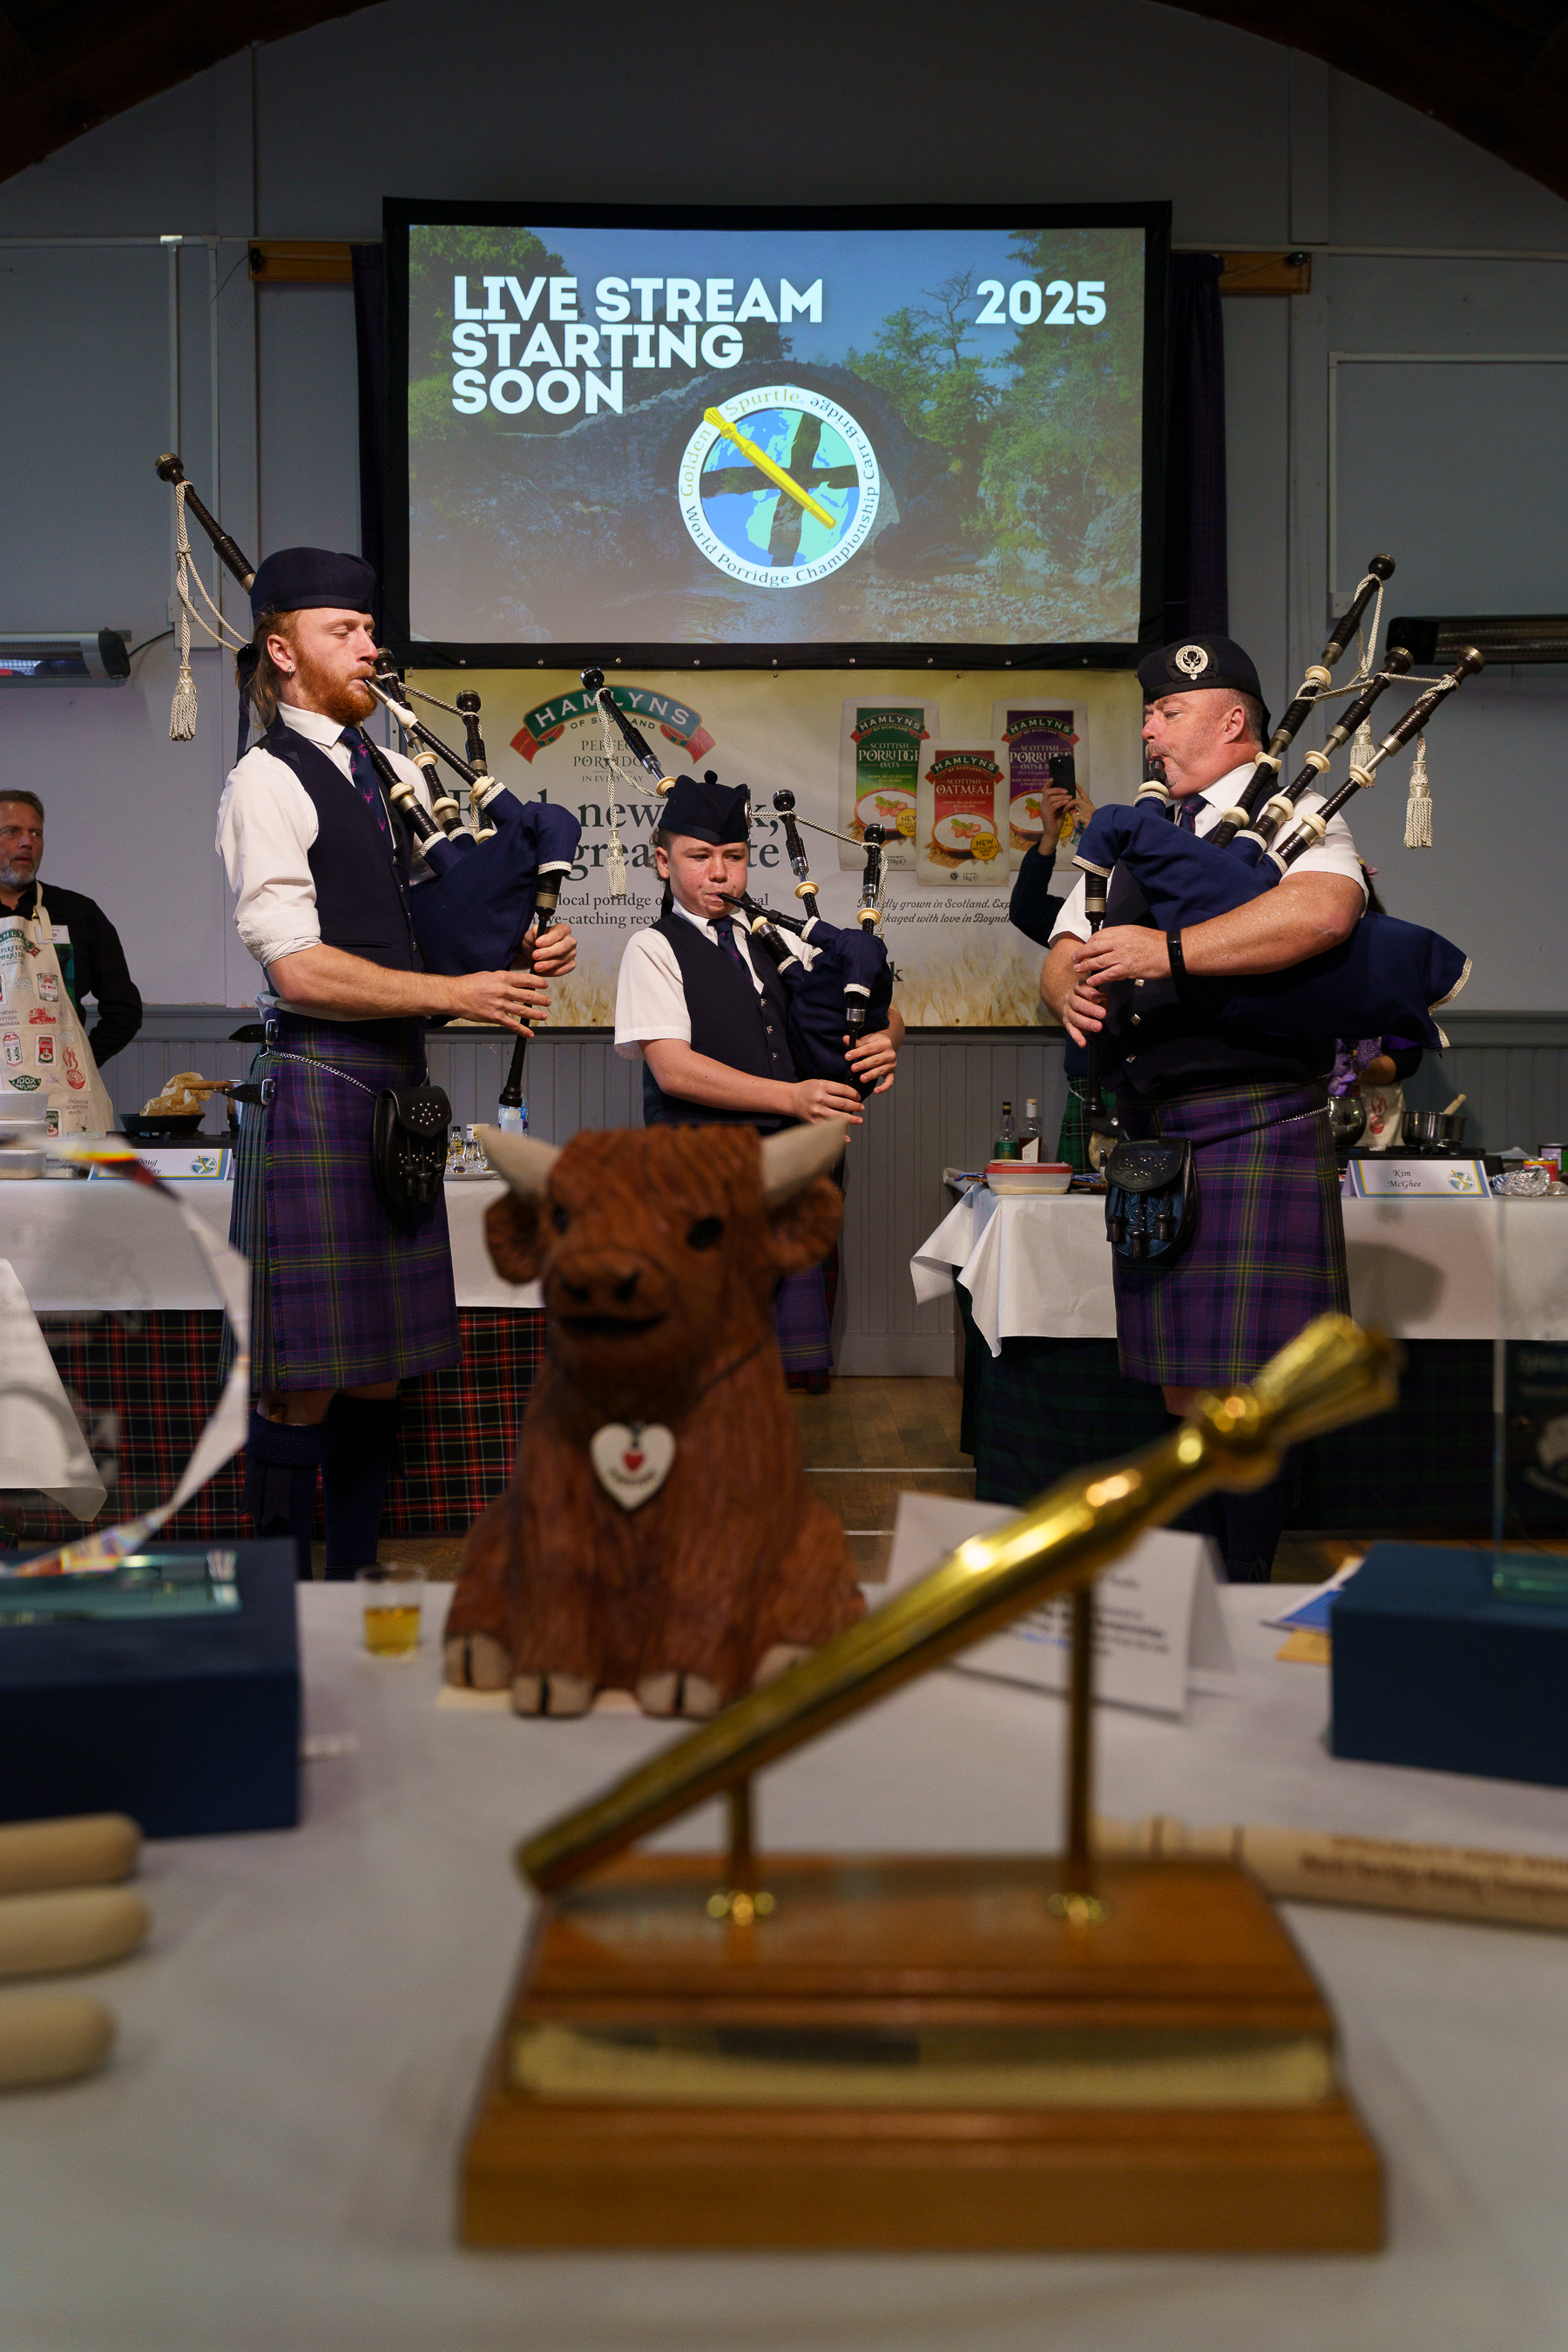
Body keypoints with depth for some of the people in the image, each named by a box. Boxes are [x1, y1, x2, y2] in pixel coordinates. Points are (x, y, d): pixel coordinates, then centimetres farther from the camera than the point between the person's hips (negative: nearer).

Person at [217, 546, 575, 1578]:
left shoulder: (397, 771, 17)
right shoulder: (267, 781, -7)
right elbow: (298, 971, -16)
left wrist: (527, 948, 2)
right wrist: (457, 993, -15)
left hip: (401, 1084, 8)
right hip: (319, 1084, -8)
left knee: (381, 1367, 12)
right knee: (307, 1378, -3)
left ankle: (356, 1579, 24)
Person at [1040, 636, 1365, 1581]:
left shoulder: (1293, 814, -2)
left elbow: (1324, 909, -24)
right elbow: (1063, 953, 20)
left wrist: (1168, 951, -26)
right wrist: (1073, 989, -5)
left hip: (1253, 1129, -7)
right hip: (1151, 1135, 7)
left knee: (1242, 1383, -7)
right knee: (1181, 1387, 13)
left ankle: (1249, 1600, 6)